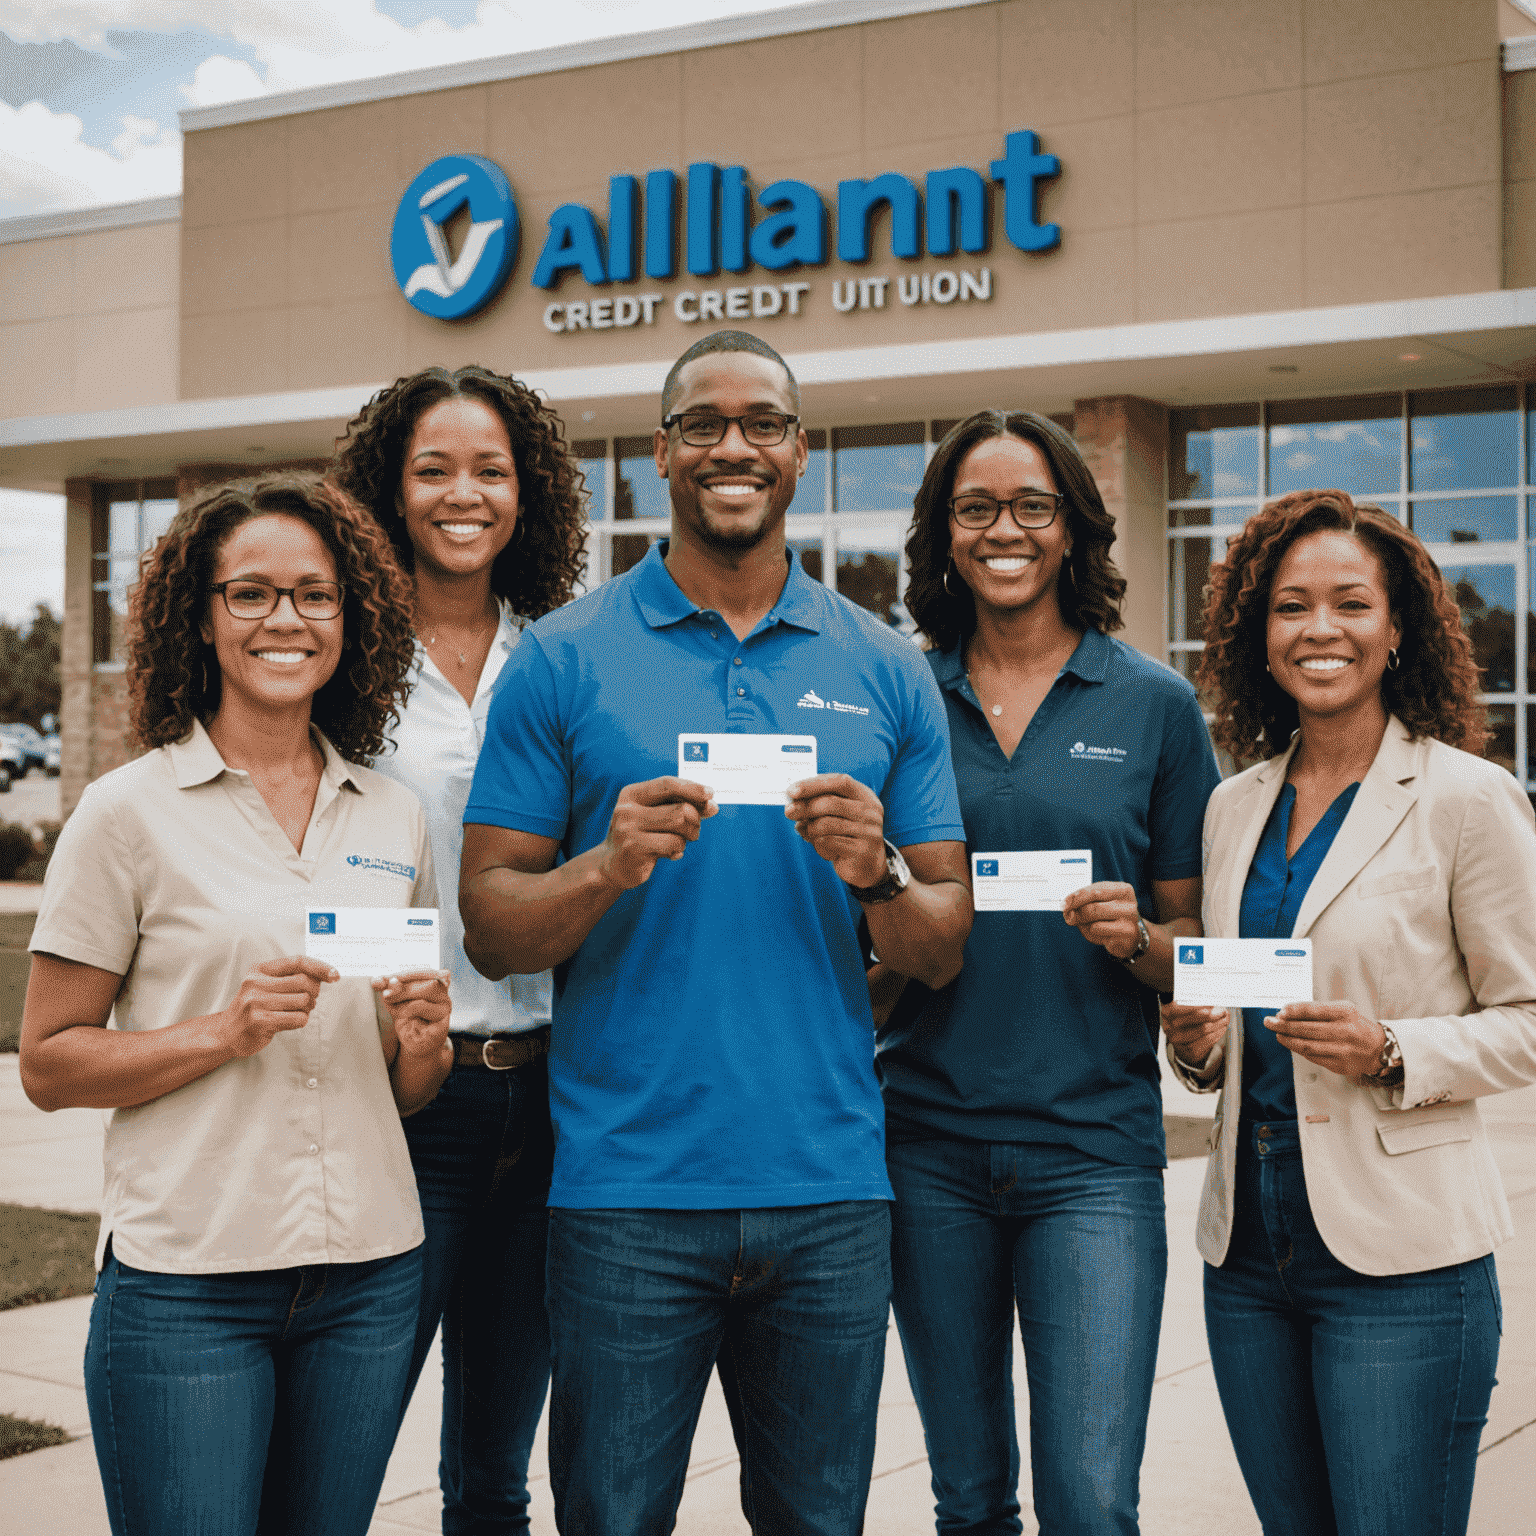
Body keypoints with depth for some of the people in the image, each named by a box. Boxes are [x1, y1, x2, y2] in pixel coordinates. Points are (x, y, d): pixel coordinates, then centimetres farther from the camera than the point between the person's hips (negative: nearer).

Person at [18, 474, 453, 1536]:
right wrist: (224, 1031, -17)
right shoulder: (131, 812, -4)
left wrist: (422, 1042, -6)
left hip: (370, 1274, 4)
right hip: (186, 1283, -4)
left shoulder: (394, 816, 8)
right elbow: (48, 1066, -4)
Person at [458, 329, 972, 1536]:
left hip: (829, 1189, 2)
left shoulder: (886, 672, 7)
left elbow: (945, 952, 7)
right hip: (627, 1194, -2)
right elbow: (491, 927, -1)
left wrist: (877, 874, -13)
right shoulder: (565, 659, 1)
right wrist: (609, 866, -19)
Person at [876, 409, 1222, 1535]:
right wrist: (889, 927, -8)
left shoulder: (1154, 704, 2)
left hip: (1093, 1146, -2)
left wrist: (1137, 939, -14)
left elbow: (1198, 944, 6)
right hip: (930, 1138, 2)